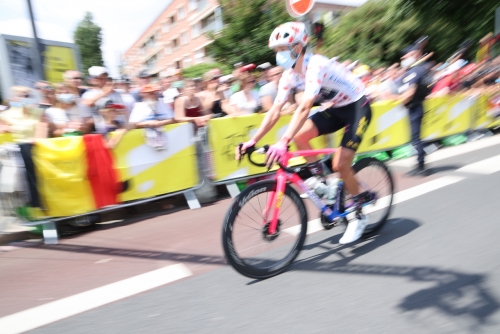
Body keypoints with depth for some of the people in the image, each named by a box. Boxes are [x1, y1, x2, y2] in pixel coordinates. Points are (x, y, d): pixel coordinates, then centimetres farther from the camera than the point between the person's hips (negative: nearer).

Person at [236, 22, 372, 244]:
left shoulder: (315, 66, -30)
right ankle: (319, 176, 7)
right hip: (336, 108, 7)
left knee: (340, 165, -14)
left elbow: (304, 108, -43)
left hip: (357, 106, -7)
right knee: (299, 136, -16)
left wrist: (283, 142, -54)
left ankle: (359, 215, 8)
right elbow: (275, 111, -11)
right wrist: (252, 140, -18)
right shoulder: (289, 75, -7)